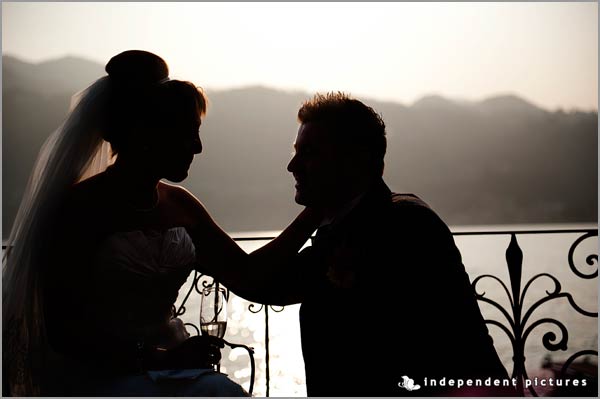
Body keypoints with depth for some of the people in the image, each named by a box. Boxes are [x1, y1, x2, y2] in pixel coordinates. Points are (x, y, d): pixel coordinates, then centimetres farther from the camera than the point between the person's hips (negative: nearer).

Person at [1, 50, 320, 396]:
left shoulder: (180, 205, 10)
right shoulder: (78, 207, -9)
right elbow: (62, 331, -12)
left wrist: (314, 213, 7)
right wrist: (155, 357, -21)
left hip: (169, 367, 6)